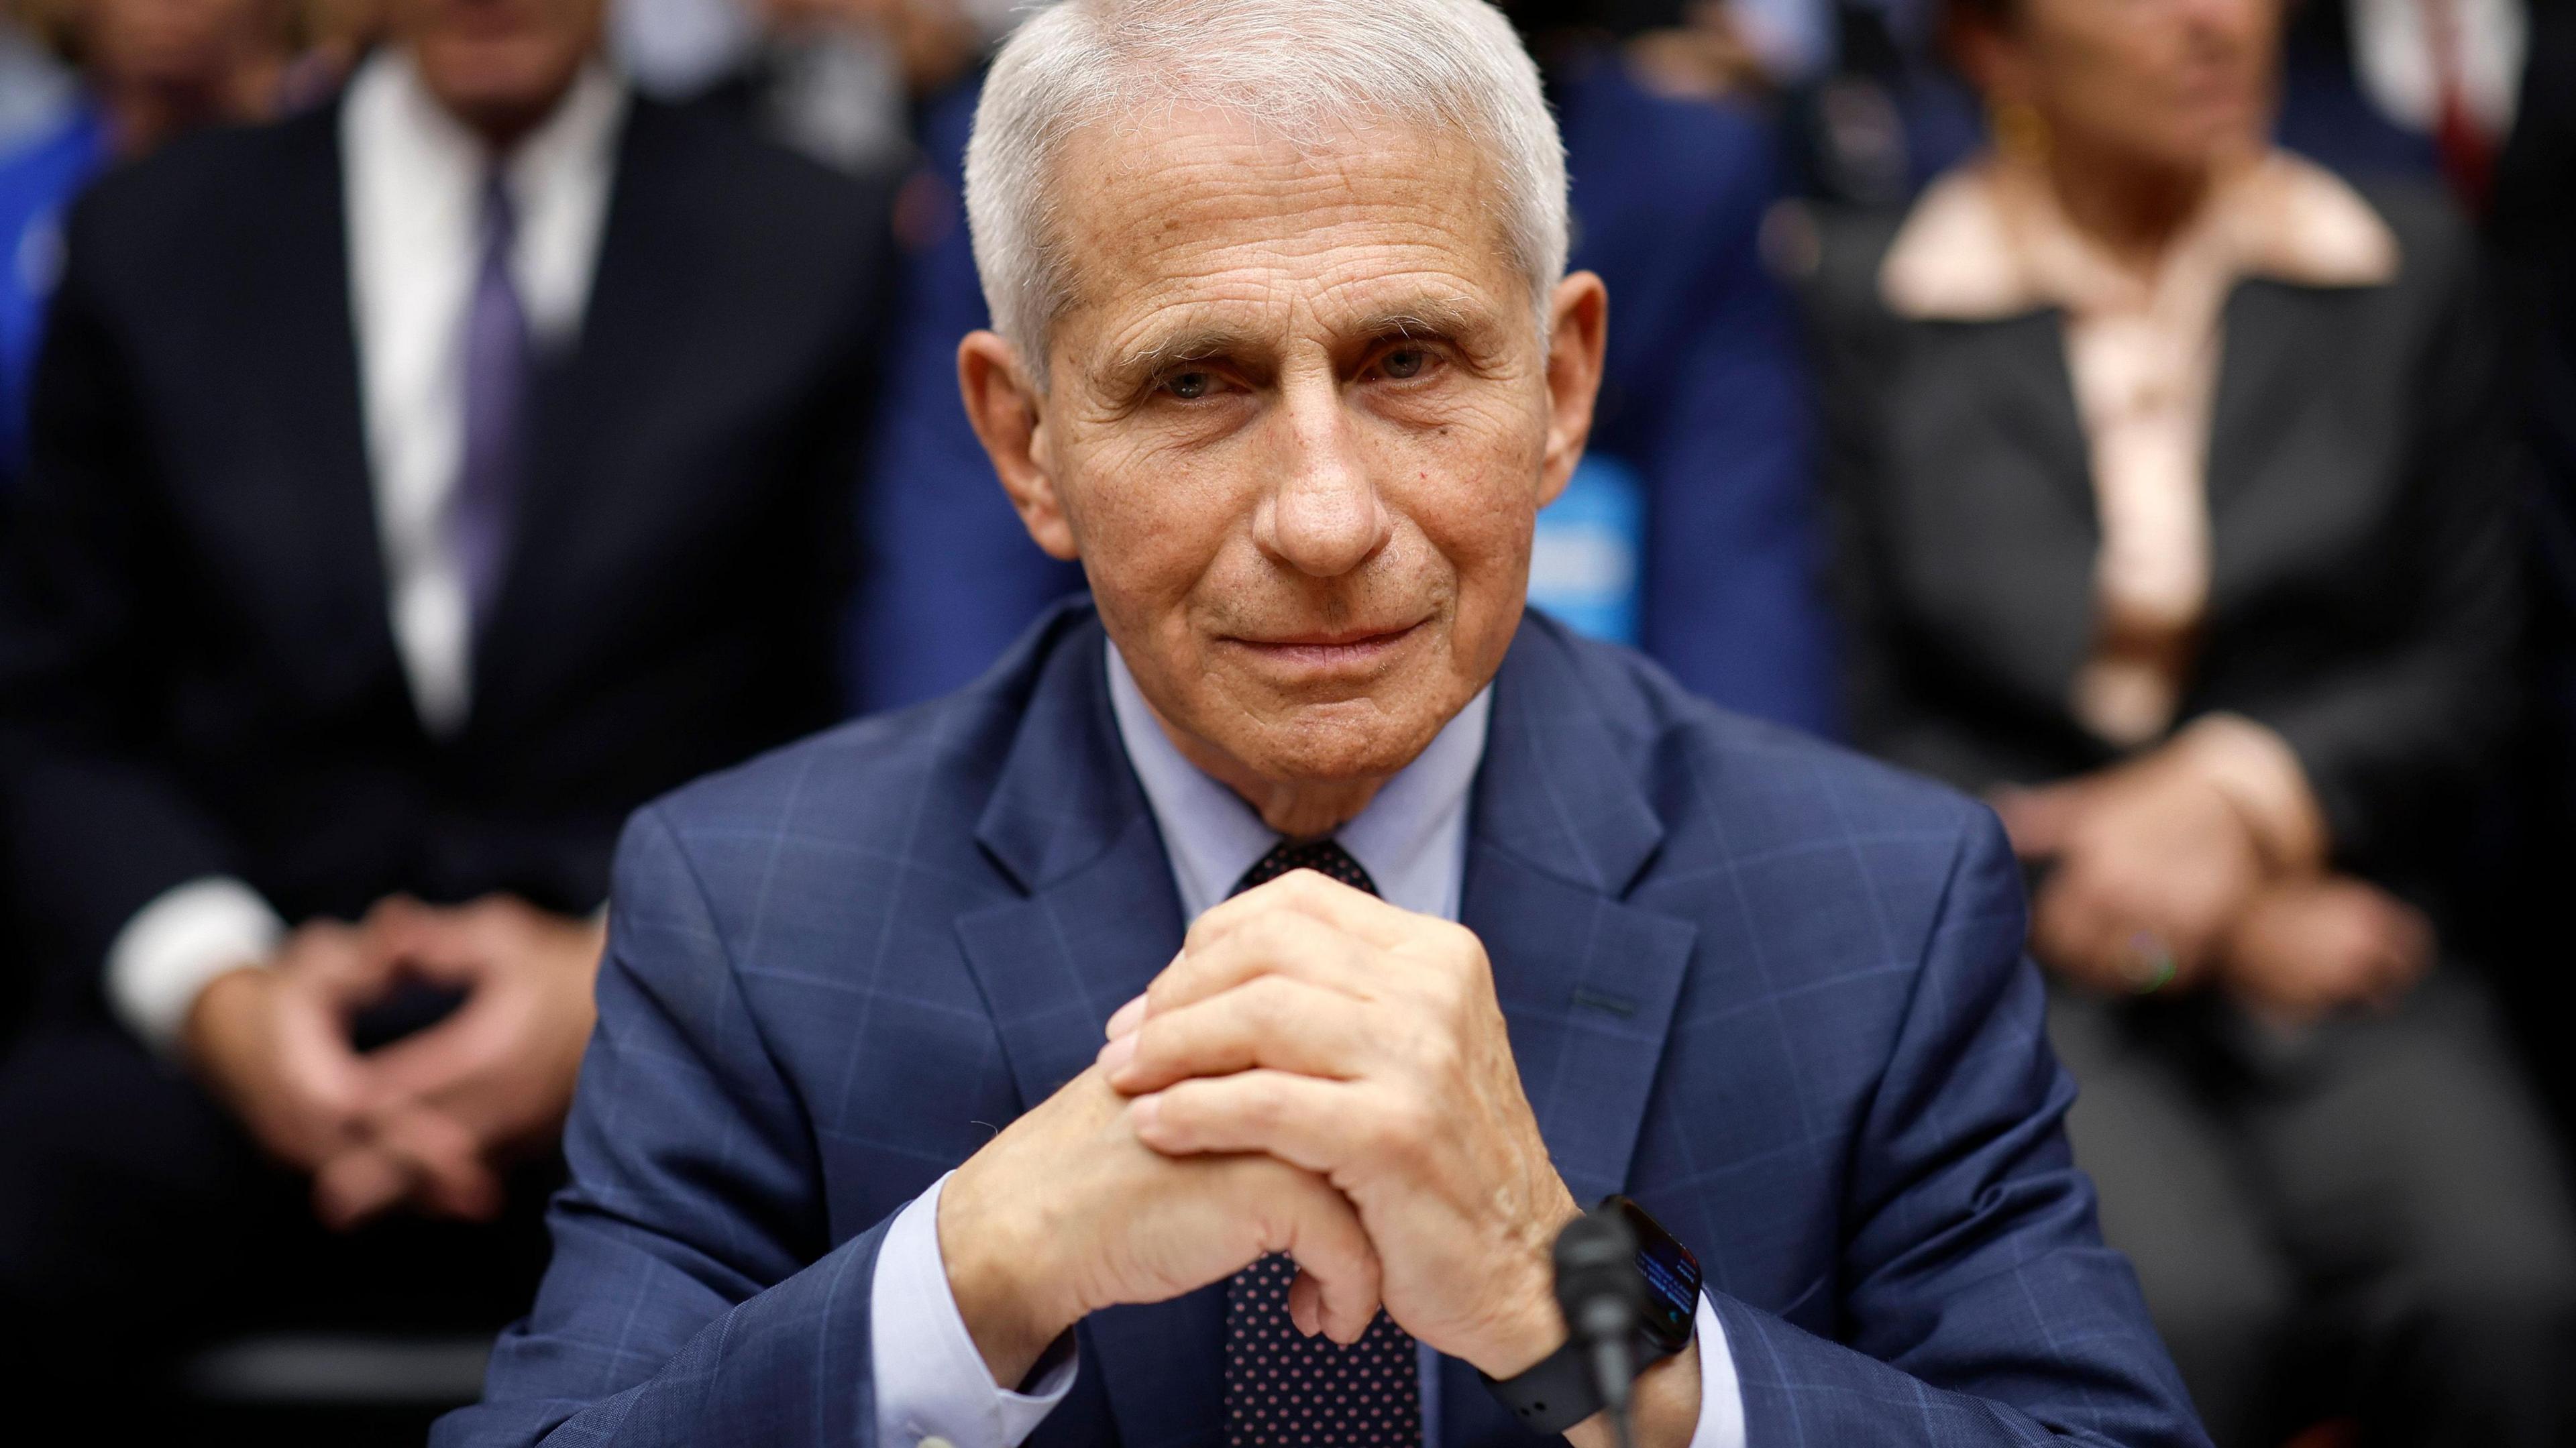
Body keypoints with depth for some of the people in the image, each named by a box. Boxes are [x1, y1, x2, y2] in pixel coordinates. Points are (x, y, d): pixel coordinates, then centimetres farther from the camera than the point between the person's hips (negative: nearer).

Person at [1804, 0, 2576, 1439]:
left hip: (2339, 939, 2)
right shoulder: (1871, 297, 4)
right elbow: (1879, 718, 2)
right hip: (2019, 957, -2)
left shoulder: (2411, 266, 11)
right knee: (2185, 1313, -32)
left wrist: (2241, 793, -11)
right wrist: (2217, 926, -5)